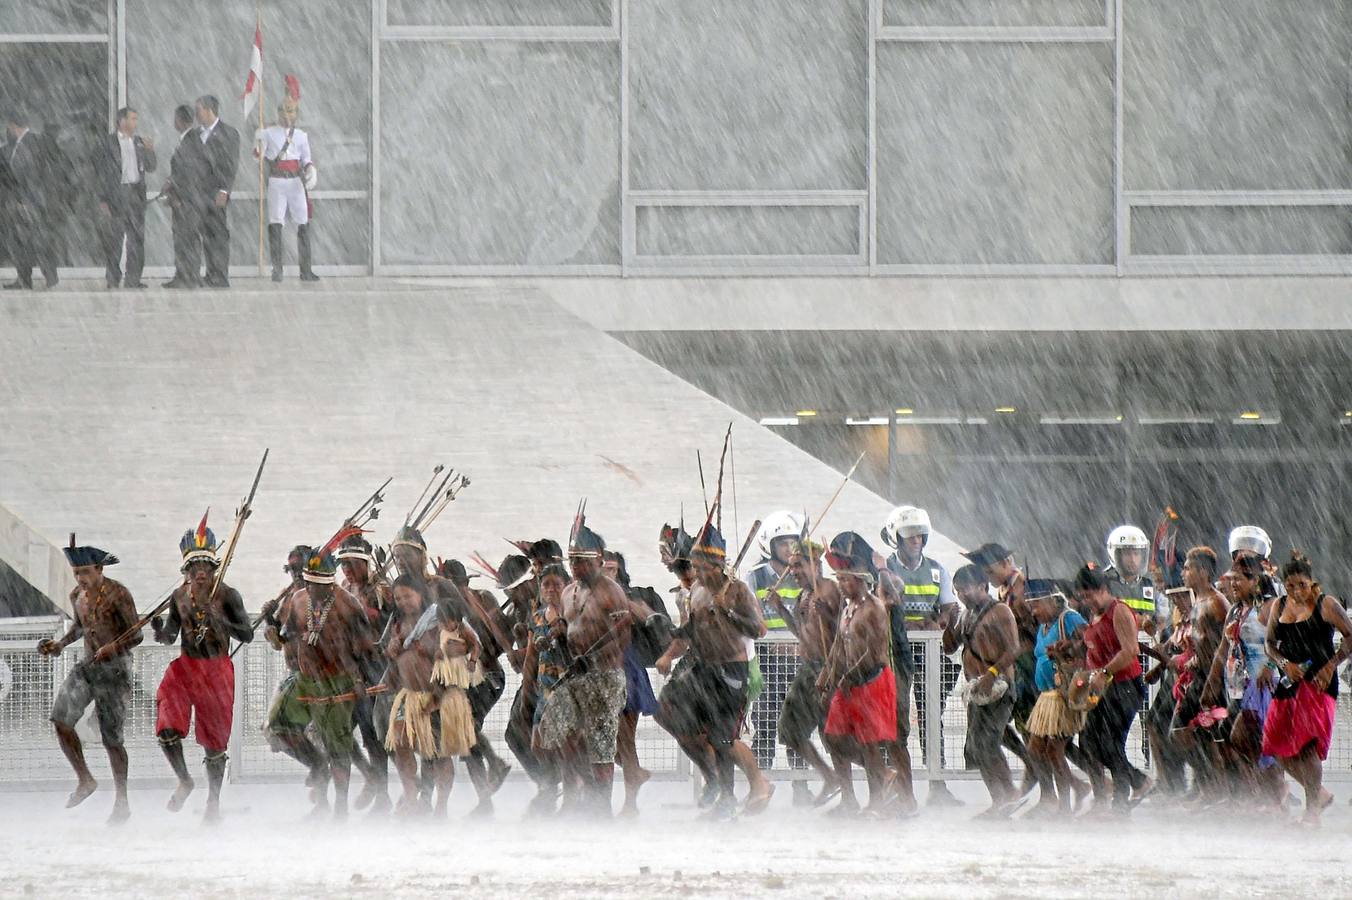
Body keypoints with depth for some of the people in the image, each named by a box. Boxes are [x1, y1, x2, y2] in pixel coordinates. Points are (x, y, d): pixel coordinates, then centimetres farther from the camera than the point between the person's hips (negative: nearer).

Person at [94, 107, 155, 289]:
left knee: (137, 239, 3)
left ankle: (134, 279, 8)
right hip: (115, 196, -4)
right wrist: (102, 200, -8)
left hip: (136, 194, 4)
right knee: (113, 240, -2)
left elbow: (150, 168, 13)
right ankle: (112, 279, 5)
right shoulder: (107, 144, -1)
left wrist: (150, 151, -6)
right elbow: (100, 173, -2)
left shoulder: (139, 142, 14)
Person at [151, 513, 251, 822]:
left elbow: (247, 635, -13)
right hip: (185, 669, 2)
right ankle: (184, 781, 12)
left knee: (215, 740, 6)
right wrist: (158, 630, -11)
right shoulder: (179, 597, 3)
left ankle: (213, 803, 22)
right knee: (167, 730, -15)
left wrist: (218, 619, -27)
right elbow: (169, 637, 12)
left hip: (217, 671, -2)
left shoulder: (227, 596, -8)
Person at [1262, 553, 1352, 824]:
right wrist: (1284, 664, -6)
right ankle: (1320, 794, 21)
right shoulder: (1280, 607, 11)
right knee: (1278, 746, 2)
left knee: (1306, 746, -16)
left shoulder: (1325, 605, -4)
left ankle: (1312, 811, -10)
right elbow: (1269, 643, 13)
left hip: (1318, 682, -6)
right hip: (1289, 684, 6)